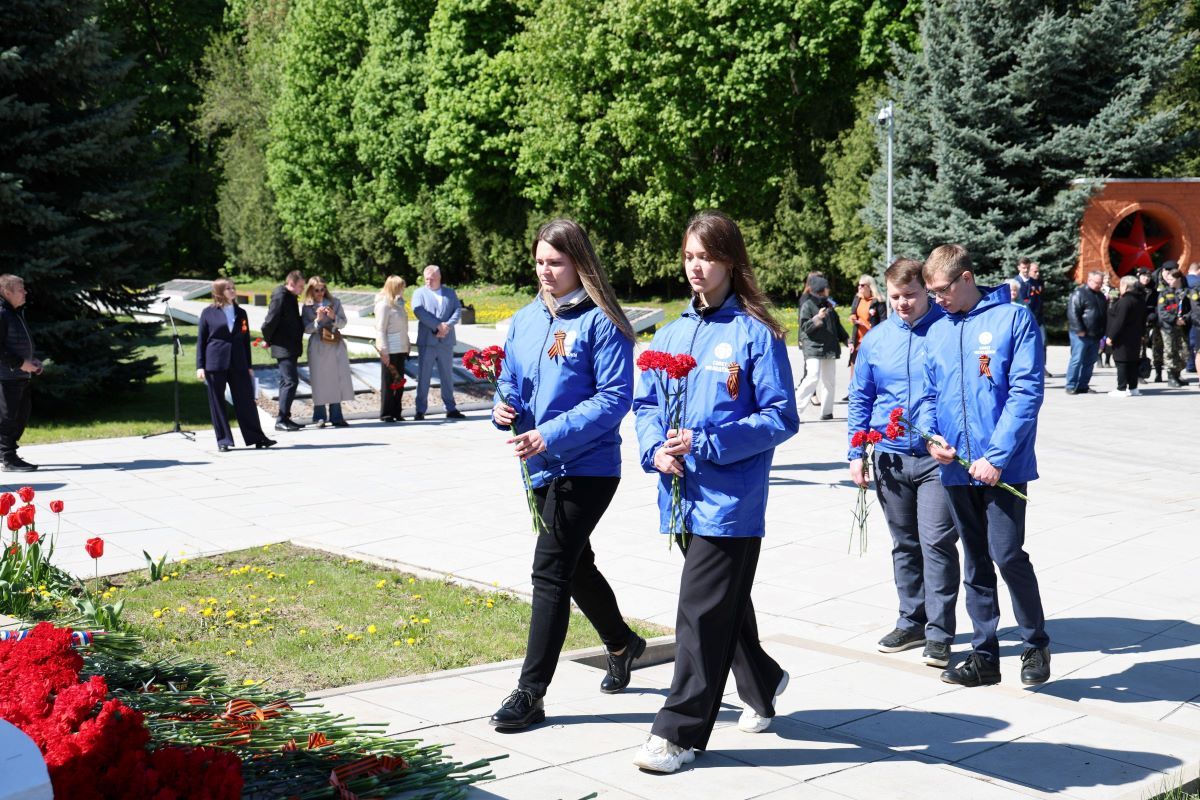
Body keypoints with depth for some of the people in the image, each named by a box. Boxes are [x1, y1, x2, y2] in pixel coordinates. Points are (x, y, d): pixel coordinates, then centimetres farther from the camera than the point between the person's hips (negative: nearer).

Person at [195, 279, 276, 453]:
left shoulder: (241, 313, 12)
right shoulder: (209, 313, 2)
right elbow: (201, 340, 2)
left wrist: (248, 366, 12)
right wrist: (200, 366, -5)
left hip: (238, 364, 3)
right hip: (215, 364, -3)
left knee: (246, 400, 2)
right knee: (217, 403, 2)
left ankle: (256, 438, 9)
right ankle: (223, 440, 9)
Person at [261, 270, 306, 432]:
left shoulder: (290, 297, 14)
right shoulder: (280, 297, -17)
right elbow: (270, 321, -19)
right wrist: (268, 340, -6)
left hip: (291, 348, 10)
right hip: (284, 348, -10)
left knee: (287, 381, 13)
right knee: (291, 381, -12)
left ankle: (284, 418, 19)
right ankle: (281, 420, -10)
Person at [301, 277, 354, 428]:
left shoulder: (335, 303, 9)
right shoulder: (307, 307, 3)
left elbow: (343, 322, 6)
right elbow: (307, 329, -1)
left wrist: (333, 317, -12)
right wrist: (318, 319, -16)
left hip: (336, 345, 2)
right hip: (318, 347, -2)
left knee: (337, 379, 0)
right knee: (320, 381, -4)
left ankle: (336, 416, 6)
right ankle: (320, 417, 2)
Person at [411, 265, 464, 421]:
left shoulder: (450, 293, 14)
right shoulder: (420, 293, 4)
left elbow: (458, 310, 3)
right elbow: (418, 311, -12)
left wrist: (447, 325, -15)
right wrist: (438, 326, -19)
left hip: (446, 342, 3)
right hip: (426, 342, -3)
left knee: (447, 376, 10)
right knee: (423, 376, -2)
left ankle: (451, 409, 17)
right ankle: (420, 410, 3)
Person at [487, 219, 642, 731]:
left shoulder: (600, 322, -11)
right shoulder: (525, 321, 10)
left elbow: (614, 398, -16)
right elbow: (511, 383, 17)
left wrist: (551, 435, -24)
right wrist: (504, 408, -7)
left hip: (588, 467, -8)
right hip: (543, 469, 8)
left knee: (550, 570, -10)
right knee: (575, 565, 21)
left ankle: (530, 693, -3)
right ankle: (622, 643, 46)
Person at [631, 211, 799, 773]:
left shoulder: (755, 334, -9)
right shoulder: (672, 333, 10)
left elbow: (781, 417, -11)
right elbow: (645, 403, 15)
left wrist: (707, 443, -18)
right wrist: (655, 449, -5)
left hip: (729, 499, -7)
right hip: (683, 494, 7)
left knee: (702, 612, -5)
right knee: (725, 602, 20)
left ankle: (679, 731, 3)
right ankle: (761, 685, 43)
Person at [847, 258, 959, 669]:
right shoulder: (875, 340, 7)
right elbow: (860, 400, 13)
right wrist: (856, 454, 8)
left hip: (937, 458, -4)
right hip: (890, 459, 5)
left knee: (937, 542, -7)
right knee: (904, 544, 14)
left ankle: (939, 632, 2)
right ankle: (912, 621, 26)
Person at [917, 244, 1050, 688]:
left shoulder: (1014, 318, -6)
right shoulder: (937, 332, 11)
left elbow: (1026, 392, -12)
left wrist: (997, 456, -17)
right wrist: (930, 433, -5)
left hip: (1002, 465, -6)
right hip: (957, 466, 6)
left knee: (1007, 554, -9)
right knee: (975, 562, 12)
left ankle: (1036, 644, 13)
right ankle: (985, 654, 20)